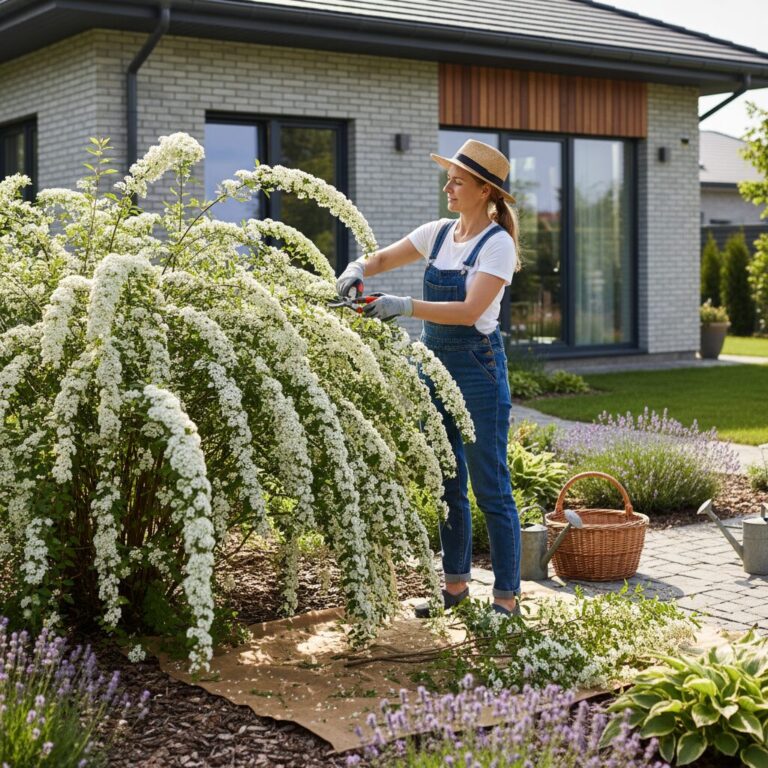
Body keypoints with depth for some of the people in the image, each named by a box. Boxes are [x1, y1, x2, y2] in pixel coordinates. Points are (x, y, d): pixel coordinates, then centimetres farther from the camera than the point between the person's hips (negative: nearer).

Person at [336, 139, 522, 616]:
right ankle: (456, 582, 26)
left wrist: (405, 306, -29)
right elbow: (384, 259, 17)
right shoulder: (439, 234, 8)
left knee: (491, 487, -4)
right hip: (436, 362, 7)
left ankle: (507, 596, 4)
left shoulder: (497, 244, -12)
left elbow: (470, 311, -22)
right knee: (446, 483, 14)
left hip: (478, 367, -7)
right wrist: (357, 270, -5)